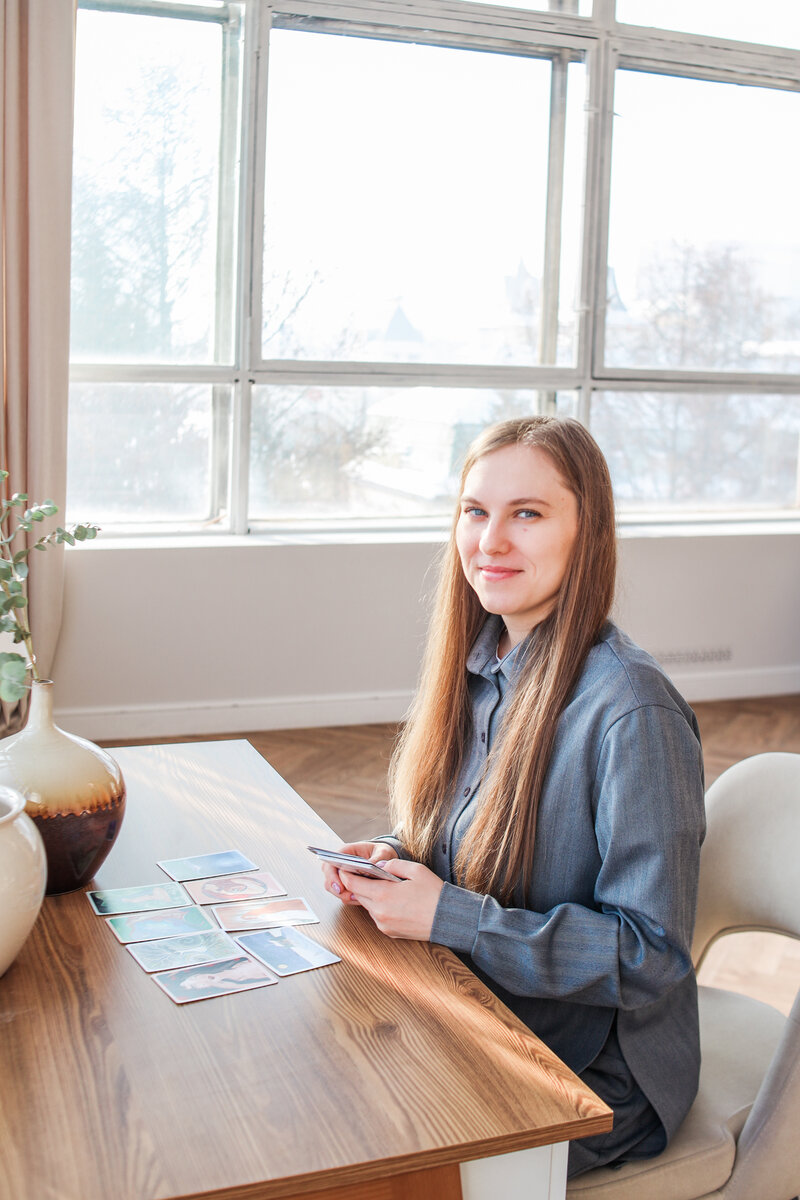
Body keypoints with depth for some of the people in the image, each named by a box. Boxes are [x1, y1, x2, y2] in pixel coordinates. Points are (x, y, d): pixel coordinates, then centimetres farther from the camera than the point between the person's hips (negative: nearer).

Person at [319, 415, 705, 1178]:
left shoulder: (633, 714, -25)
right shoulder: (480, 668, -1)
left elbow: (652, 956, -22)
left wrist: (450, 916, -24)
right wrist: (395, 860, -7)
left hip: (591, 1079, -6)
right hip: (472, 1021, 6)